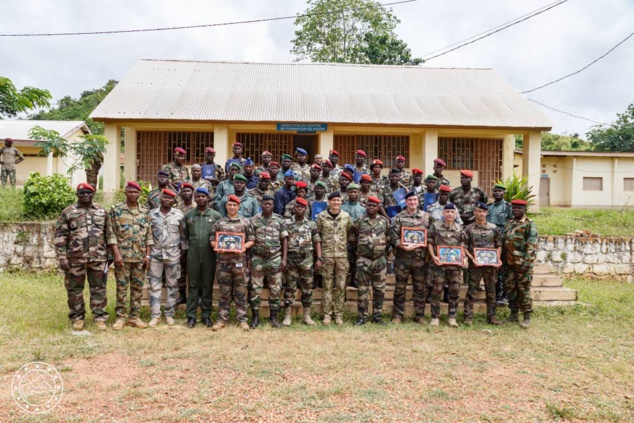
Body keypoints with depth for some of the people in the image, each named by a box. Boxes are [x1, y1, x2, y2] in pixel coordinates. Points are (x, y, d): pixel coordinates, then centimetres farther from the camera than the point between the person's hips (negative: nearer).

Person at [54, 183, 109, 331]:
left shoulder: (102, 211, 9)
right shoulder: (68, 212, 1)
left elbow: (108, 233, 13)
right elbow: (60, 236, -2)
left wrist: (109, 253, 10)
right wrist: (62, 257, -9)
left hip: (98, 258, 1)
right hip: (75, 258, -1)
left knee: (99, 288, 5)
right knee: (75, 289, 8)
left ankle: (99, 317, 13)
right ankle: (77, 318, 21)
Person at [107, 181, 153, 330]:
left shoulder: (145, 212, 9)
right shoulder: (116, 210, -1)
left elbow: (148, 235, 9)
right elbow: (111, 234, -5)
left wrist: (147, 255, 3)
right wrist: (117, 254, -12)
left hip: (140, 257, 3)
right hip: (122, 256, -3)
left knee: (138, 288, 7)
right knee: (122, 287, 2)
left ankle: (135, 317, 16)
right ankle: (120, 317, 12)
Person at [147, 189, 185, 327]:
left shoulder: (179, 215, 1)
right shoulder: (152, 214, 4)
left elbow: (183, 235, 4)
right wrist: (147, 253, 3)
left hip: (173, 255, -1)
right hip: (155, 254, 1)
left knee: (172, 285, 6)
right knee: (154, 285, 3)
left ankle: (169, 314, 17)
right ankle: (155, 315, 11)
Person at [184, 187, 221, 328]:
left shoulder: (216, 215, 2)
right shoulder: (188, 215, 7)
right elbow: (185, 234, 13)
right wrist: (190, 245, 6)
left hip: (209, 255, -1)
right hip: (193, 255, 1)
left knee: (208, 285, 7)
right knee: (193, 285, 6)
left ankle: (206, 315, 16)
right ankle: (191, 315, 11)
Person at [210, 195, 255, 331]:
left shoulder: (246, 222, 6)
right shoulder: (219, 223, 9)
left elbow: (251, 240, 5)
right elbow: (212, 239, 10)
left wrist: (244, 247, -14)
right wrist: (216, 247, -11)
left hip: (240, 260, -1)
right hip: (223, 260, 1)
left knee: (240, 291, 4)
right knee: (224, 291, 7)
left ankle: (242, 319, 11)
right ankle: (222, 319, 14)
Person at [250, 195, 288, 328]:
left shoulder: (279, 220, 4)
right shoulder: (254, 220, 2)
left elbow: (284, 240, 5)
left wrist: (284, 258, -1)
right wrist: (247, 257, -2)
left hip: (275, 259, 1)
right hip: (258, 258, -1)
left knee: (275, 289, 5)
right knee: (255, 288, 3)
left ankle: (274, 317, 15)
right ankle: (255, 317, 14)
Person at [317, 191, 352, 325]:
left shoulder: (346, 216, 5)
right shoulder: (321, 217, 0)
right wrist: (318, 257, -1)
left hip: (342, 255, 1)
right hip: (327, 255, -1)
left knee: (341, 286, 5)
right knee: (327, 286, 4)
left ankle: (339, 314, 14)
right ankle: (327, 314, 13)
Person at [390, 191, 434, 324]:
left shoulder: (427, 217, 8)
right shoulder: (399, 217, 2)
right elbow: (393, 236, -6)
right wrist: (404, 247, -19)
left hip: (421, 258, 2)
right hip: (403, 258, -1)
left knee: (420, 288, 8)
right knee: (400, 288, 5)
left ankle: (420, 315, 20)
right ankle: (398, 315, 15)